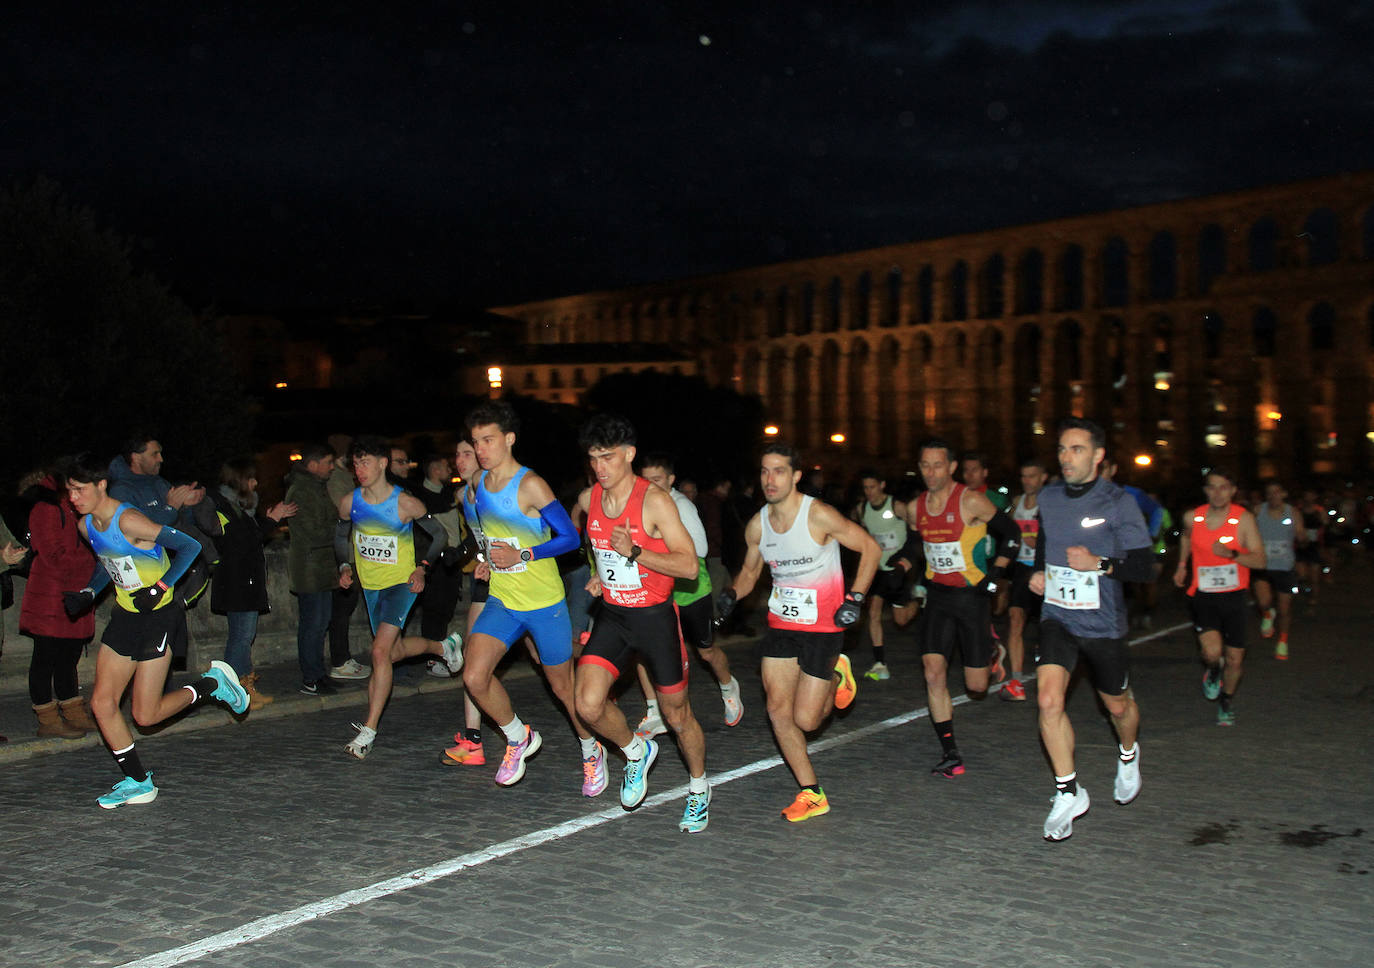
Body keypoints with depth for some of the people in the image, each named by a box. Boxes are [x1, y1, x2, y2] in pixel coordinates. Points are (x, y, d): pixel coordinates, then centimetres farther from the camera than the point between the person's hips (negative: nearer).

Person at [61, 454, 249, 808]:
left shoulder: (129, 521, -22)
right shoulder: (86, 525, 4)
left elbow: (190, 546, -20)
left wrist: (160, 587, -23)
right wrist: (88, 594, 8)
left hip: (158, 616, -8)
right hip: (125, 616, 8)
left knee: (146, 715, -6)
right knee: (102, 703, 0)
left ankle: (213, 684, 16)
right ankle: (137, 782, 11)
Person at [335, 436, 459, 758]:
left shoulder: (406, 504, -16)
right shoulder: (349, 503, -5)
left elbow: (439, 535, -1)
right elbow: (341, 535, 16)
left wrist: (422, 568, -10)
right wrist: (345, 566, 1)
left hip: (402, 583, -6)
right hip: (370, 585, 6)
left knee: (380, 651, -19)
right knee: (395, 650, 18)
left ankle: (369, 729, -15)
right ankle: (443, 647, 49)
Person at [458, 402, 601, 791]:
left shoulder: (531, 485, -17)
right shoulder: (479, 482, 3)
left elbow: (570, 537, -16)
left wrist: (522, 556, -24)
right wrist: (489, 561, 9)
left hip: (544, 604, -5)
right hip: (501, 601, 5)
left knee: (563, 687, 8)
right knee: (474, 678, -12)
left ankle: (591, 751, 33)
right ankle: (519, 737, 13)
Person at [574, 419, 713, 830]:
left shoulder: (655, 501, -16)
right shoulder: (588, 500, 2)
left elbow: (690, 565, -19)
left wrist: (633, 553, -27)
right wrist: (602, 574, 9)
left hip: (655, 616, -4)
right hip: (612, 615, 5)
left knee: (677, 714, 7)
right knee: (588, 705, -13)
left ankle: (699, 788, 32)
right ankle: (636, 752, 18)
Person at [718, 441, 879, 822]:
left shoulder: (819, 516, -18)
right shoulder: (757, 525, -1)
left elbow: (871, 548, -8)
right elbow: (750, 570, 16)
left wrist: (855, 598, -15)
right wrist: (732, 593, -5)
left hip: (823, 626, -5)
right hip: (780, 623, 5)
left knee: (805, 720, -5)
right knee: (778, 710, -1)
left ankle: (836, 676, 26)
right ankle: (812, 794, 13)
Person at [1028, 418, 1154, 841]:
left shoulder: (1118, 502, -12)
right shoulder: (1049, 497, 3)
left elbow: (1145, 561, -13)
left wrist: (1100, 564, -28)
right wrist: (1038, 570, 8)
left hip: (1102, 621, -3)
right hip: (1057, 615, 3)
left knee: (1117, 705, 15)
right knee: (1049, 699, -16)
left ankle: (1128, 755, 51)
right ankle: (1068, 792, -2)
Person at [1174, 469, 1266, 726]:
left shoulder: (1244, 519, -8)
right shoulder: (1193, 518, -1)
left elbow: (1260, 560, -13)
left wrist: (1232, 554, -27)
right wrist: (1182, 565, 21)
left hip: (1233, 596, 0)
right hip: (1203, 596, 0)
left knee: (1235, 659, 6)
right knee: (1212, 651, -21)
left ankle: (1226, 702, 36)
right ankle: (1213, 670, 18)